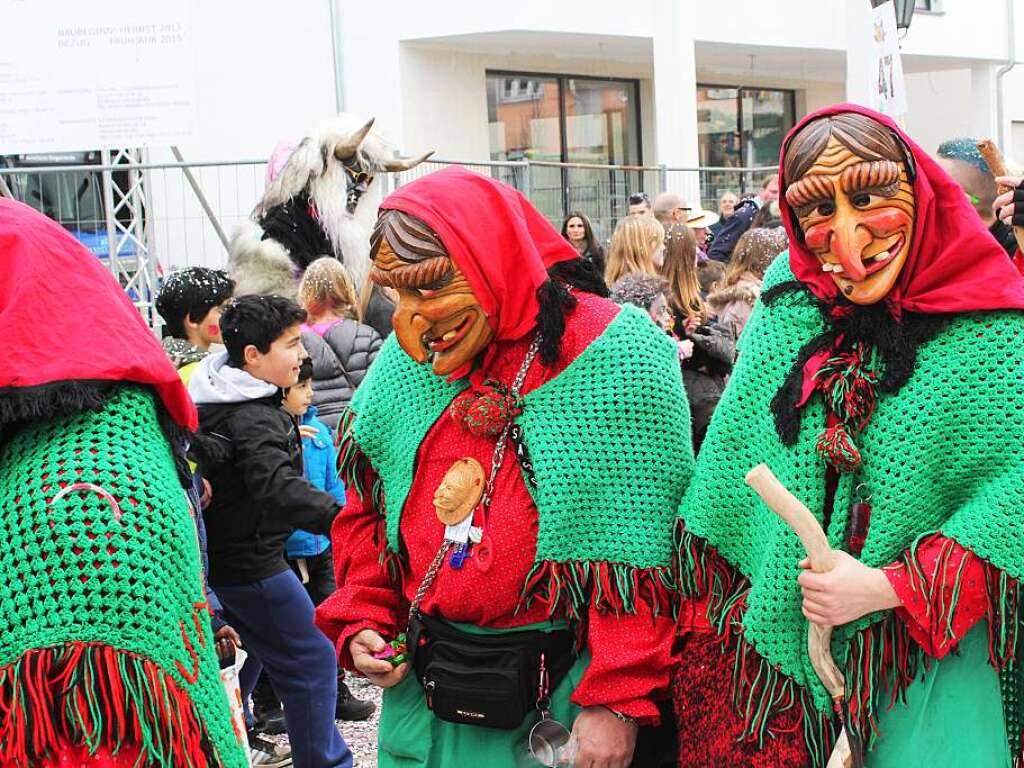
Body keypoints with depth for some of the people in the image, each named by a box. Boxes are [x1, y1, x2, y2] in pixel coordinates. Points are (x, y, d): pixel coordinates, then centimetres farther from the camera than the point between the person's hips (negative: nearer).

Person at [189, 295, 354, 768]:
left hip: (220, 560, 10)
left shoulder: (215, 402, 5)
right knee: (312, 663, 0)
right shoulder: (254, 419, -25)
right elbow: (278, 487, -39)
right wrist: (344, 518, -48)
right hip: (251, 564, -10)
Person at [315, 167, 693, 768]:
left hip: (565, 681, -4)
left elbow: (642, 537, -14)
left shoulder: (617, 356, -13)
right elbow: (368, 510, 13)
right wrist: (363, 621, 1)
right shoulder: (407, 361, 2)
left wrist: (619, 699, -17)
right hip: (424, 678, 4)